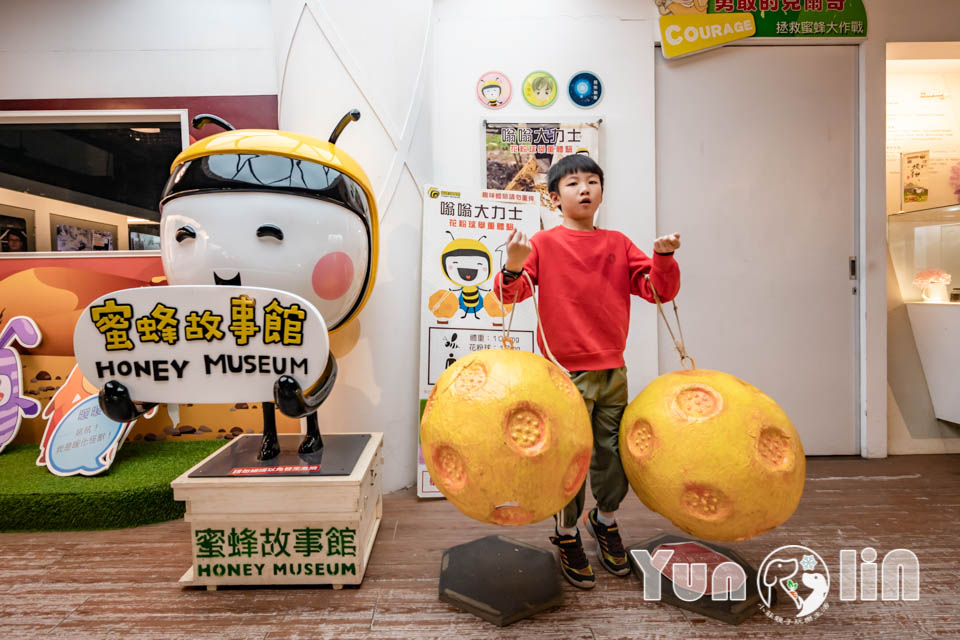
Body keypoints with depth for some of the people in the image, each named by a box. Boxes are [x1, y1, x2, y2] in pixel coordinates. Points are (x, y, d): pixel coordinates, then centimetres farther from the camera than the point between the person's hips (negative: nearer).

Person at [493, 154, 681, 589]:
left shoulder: (618, 244, 8)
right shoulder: (543, 244, -2)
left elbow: (659, 290, 5)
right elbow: (510, 293, -11)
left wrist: (664, 257, -13)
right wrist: (513, 267, -32)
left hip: (613, 371, 4)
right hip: (567, 373, -4)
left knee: (614, 455, 14)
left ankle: (605, 521, 42)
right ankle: (567, 537, 29)